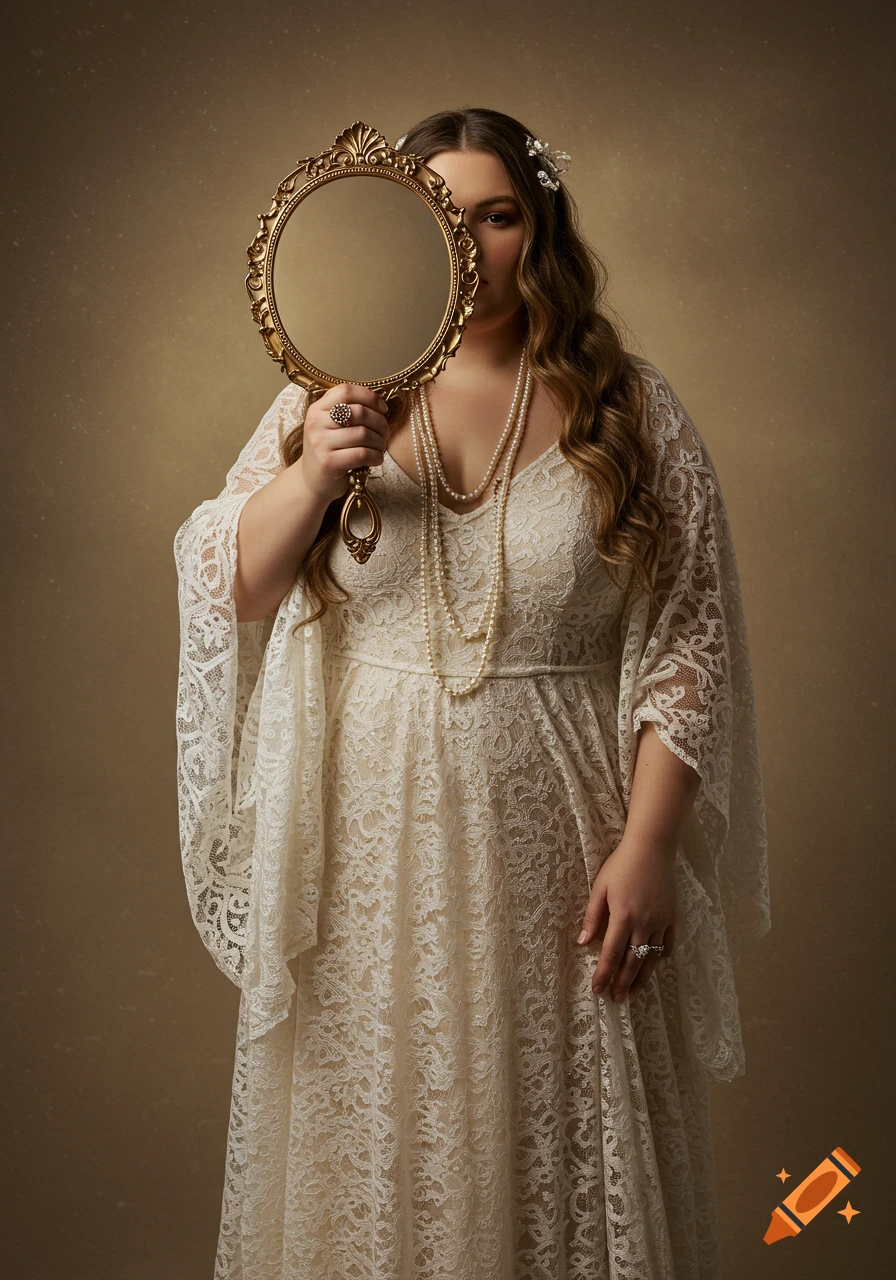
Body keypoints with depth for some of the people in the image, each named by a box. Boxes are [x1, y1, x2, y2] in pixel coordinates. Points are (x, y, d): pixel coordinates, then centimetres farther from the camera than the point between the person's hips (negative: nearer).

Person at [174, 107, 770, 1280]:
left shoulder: (630, 413, -1)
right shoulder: (330, 397, 4)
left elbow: (687, 645, -3)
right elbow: (224, 587, -1)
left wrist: (647, 845, -9)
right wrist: (309, 477, -19)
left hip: (551, 845, -1)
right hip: (366, 847, 1)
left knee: (556, 1141, 10)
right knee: (370, 1139, 12)